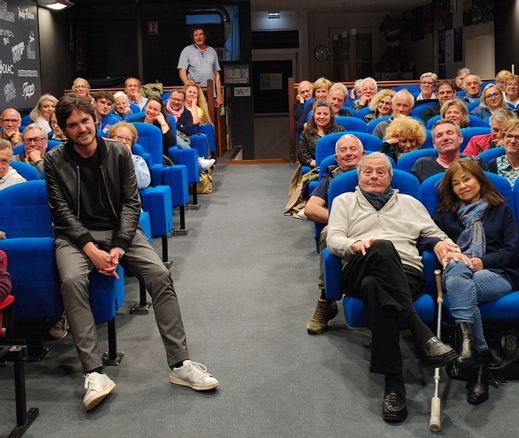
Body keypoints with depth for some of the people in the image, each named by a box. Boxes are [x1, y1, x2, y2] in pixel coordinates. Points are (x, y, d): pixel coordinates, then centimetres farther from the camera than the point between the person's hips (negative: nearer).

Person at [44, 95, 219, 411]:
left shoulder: (119, 153, 2)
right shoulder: (56, 161, -1)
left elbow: (131, 202, -1)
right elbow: (62, 211, -6)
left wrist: (119, 247, -15)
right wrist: (92, 249, -19)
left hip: (120, 229, 2)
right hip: (76, 235, -2)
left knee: (160, 275, -21)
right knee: (72, 280, -33)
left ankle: (180, 363, -15)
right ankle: (94, 373, -31)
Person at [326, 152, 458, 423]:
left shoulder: (409, 203, 30)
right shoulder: (345, 201, 24)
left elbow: (434, 233, 25)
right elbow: (333, 239, 9)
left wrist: (441, 243, -1)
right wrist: (356, 245, -14)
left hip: (406, 275, 1)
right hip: (358, 273, -1)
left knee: (374, 286, -39)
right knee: (383, 248, -39)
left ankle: (393, 382, -45)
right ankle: (423, 337, -45)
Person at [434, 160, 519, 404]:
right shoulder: (445, 213, 25)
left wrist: (483, 261, -8)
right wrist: (444, 253, -12)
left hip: (496, 273, 0)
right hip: (458, 270, 0)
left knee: (461, 286, -36)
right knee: (457, 267, -39)